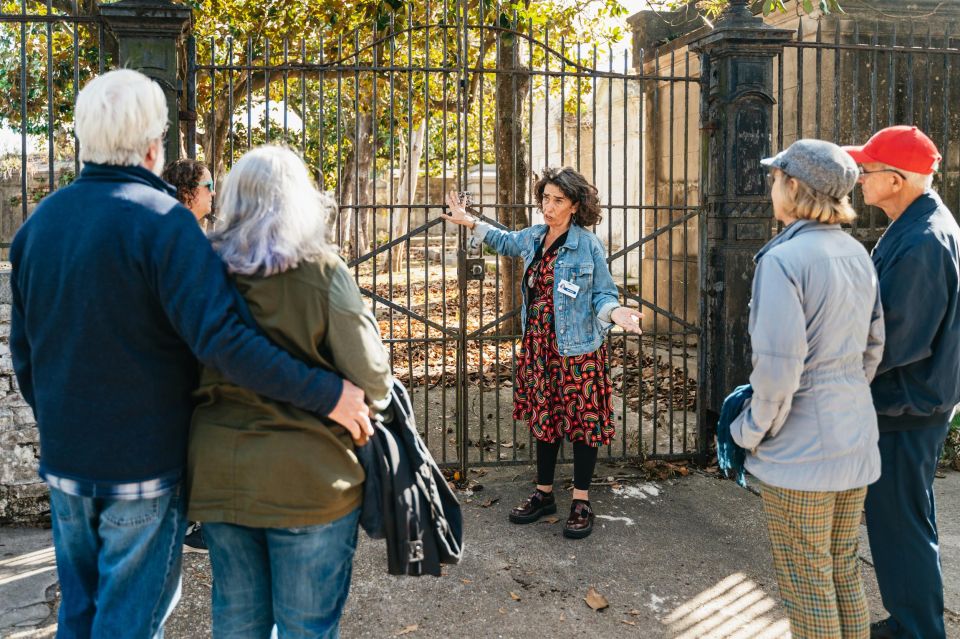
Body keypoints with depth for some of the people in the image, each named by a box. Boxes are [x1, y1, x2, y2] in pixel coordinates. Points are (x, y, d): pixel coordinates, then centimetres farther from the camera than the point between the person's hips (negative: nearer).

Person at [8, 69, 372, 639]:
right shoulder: (161, 220, -18)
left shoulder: (39, 222, 5)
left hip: (64, 462, 7)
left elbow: (24, 350, 13)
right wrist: (327, 393, -26)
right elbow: (223, 339, -29)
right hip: (145, 465, -6)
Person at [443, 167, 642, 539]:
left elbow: (603, 294, -8)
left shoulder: (588, 245, -11)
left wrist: (615, 312, -29)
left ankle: (581, 502, 13)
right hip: (538, 346, 6)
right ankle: (544, 494, 28)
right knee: (544, 418, 14)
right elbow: (504, 241, 29)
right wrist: (470, 222, 25)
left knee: (581, 420, 1)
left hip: (577, 348, -6)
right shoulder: (532, 238, 6)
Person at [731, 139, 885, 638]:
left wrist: (752, 430, -7)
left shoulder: (783, 258, -19)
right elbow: (873, 347, 13)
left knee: (805, 582, 7)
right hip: (856, 438, 8)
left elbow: (778, 366, -22)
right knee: (844, 571, 20)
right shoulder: (857, 254, 5)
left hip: (800, 445, -8)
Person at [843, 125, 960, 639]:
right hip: (905, 402, 11)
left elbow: (896, 339, -25)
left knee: (901, 526, 2)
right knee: (901, 520, 21)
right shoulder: (916, 227, 9)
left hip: (905, 409, -11)